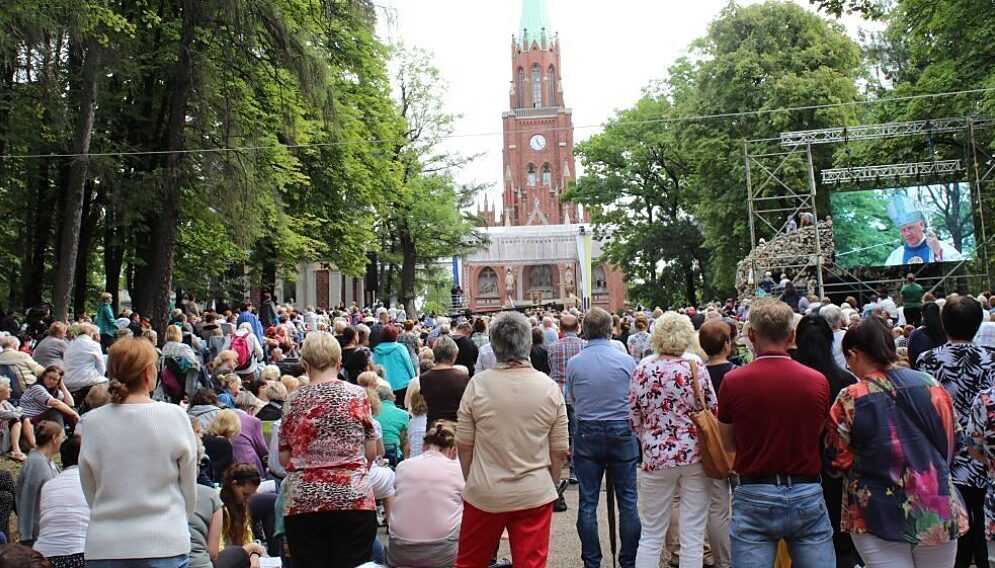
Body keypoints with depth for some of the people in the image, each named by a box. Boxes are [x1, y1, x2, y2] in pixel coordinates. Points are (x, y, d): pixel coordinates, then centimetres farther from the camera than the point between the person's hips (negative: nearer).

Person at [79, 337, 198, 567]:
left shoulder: (92, 422, -3)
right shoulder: (174, 416, -9)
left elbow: (90, 492, 7)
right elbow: (189, 489, 1)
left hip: (103, 548, 3)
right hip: (164, 545, -2)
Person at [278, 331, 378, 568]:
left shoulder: (293, 400, 2)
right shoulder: (357, 395, -1)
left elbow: (284, 459, 5)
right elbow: (371, 453, 2)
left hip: (302, 502, 1)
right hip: (353, 498, -1)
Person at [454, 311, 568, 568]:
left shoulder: (478, 384, -10)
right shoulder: (550, 388, -7)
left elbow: (463, 445, -4)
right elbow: (560, 450, -2)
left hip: (484, 494, 0)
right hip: (535, 495, 0)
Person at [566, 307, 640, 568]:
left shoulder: (573, 363, -7)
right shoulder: (626, 360, -8)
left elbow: (573, 399, 6)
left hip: (586, 434, 1)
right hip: (622, 432, 0)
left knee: (588, 502, 9)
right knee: (627, 500, 10)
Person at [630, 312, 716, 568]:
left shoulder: (641, 371, -4)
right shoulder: (696, 370, -6)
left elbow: (635, 421, 2)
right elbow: (714, 414, 0)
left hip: (657, 456, 0)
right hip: (696, 456, 0)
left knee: (651, 535, 12)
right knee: (693, 537, 9)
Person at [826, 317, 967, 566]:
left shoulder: (850, 400, -14)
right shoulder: (931, 385, -4)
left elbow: (838, 461, -6)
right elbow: (950, 442, 7)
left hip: (879, 519, -3)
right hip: (938, 514, 4)